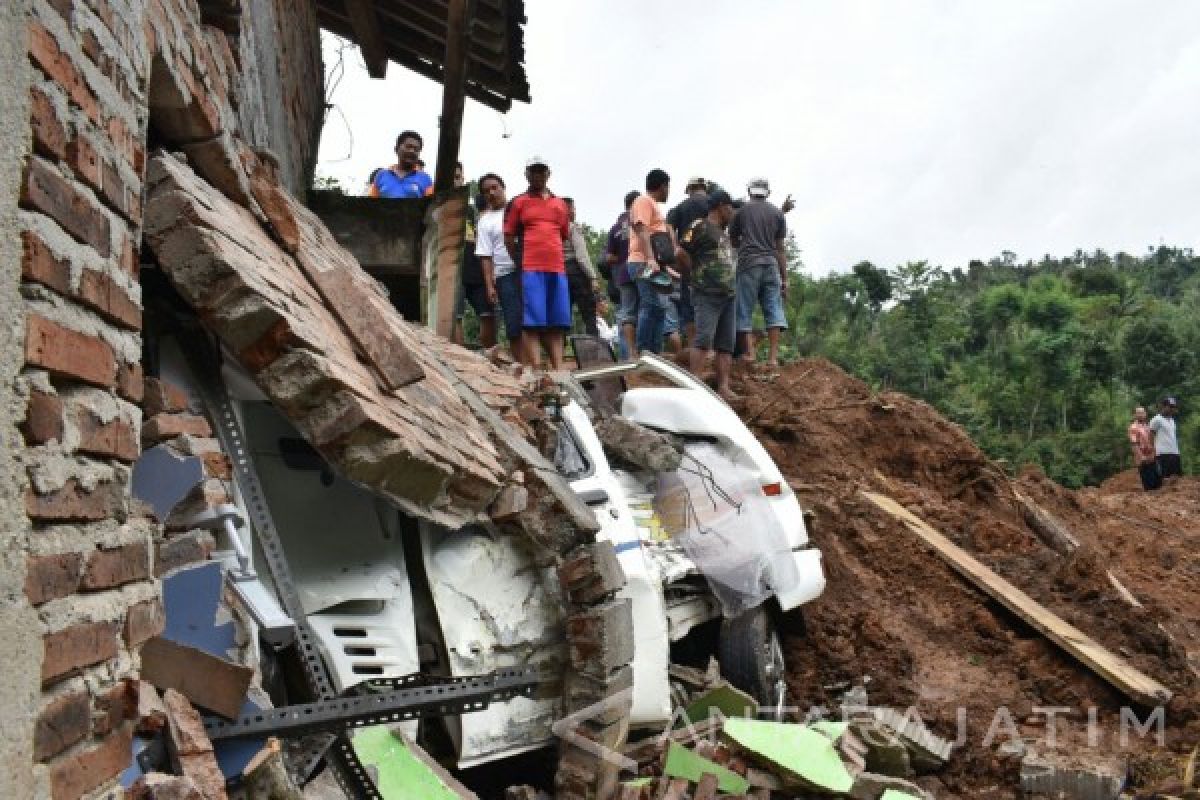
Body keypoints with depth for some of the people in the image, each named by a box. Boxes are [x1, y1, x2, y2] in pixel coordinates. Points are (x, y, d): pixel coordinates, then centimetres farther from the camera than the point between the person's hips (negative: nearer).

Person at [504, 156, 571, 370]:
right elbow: (509, 237, 5)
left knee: (557, 323, 2)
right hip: (530, 269, -4)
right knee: (532, 323, -10)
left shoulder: (560, 204, 19)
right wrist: (521, 262, -1)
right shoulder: (518, 203, 8)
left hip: (558, 269, 4)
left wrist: (553, 255, 13)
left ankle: (559, 371, 3)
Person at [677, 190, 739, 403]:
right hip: (708, 294, -9)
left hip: (729, 295, 9)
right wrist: (697, 274, -2)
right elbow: (681, 254, -10)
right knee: (704, 339, -16)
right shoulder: (700, 226, -3)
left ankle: (724, 387, 1)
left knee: (727, 343, 3)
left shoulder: (725, 232, 24)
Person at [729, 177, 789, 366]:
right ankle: (773, 356, -5)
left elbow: (733, 240, 16)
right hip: (771, 264, 2)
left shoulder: (742, 210, 6)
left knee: (744, 310, 2)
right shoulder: (777, 214, 12)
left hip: (748, 264, -2)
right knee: (774, 308, 2)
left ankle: (749, 352, -5)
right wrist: (784, 278, 12)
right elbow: (780, 248, 10)